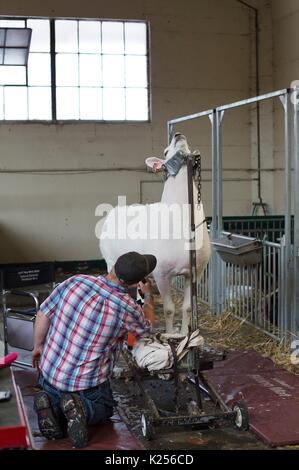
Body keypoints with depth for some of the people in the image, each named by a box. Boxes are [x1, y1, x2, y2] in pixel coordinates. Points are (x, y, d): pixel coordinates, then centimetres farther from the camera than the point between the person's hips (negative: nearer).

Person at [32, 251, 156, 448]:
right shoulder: (127, 308, -21)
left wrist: (38, 346, 14)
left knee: (55, 395, 33)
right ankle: (83, 410, -6)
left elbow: (43, 315, -3)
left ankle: (51, 405, -2)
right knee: (105, 408, 27)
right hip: (87, 383, -3)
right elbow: (146, 327, 3)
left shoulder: (76, 282, -14)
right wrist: (149, 296, 19)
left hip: (49, 371, 3)